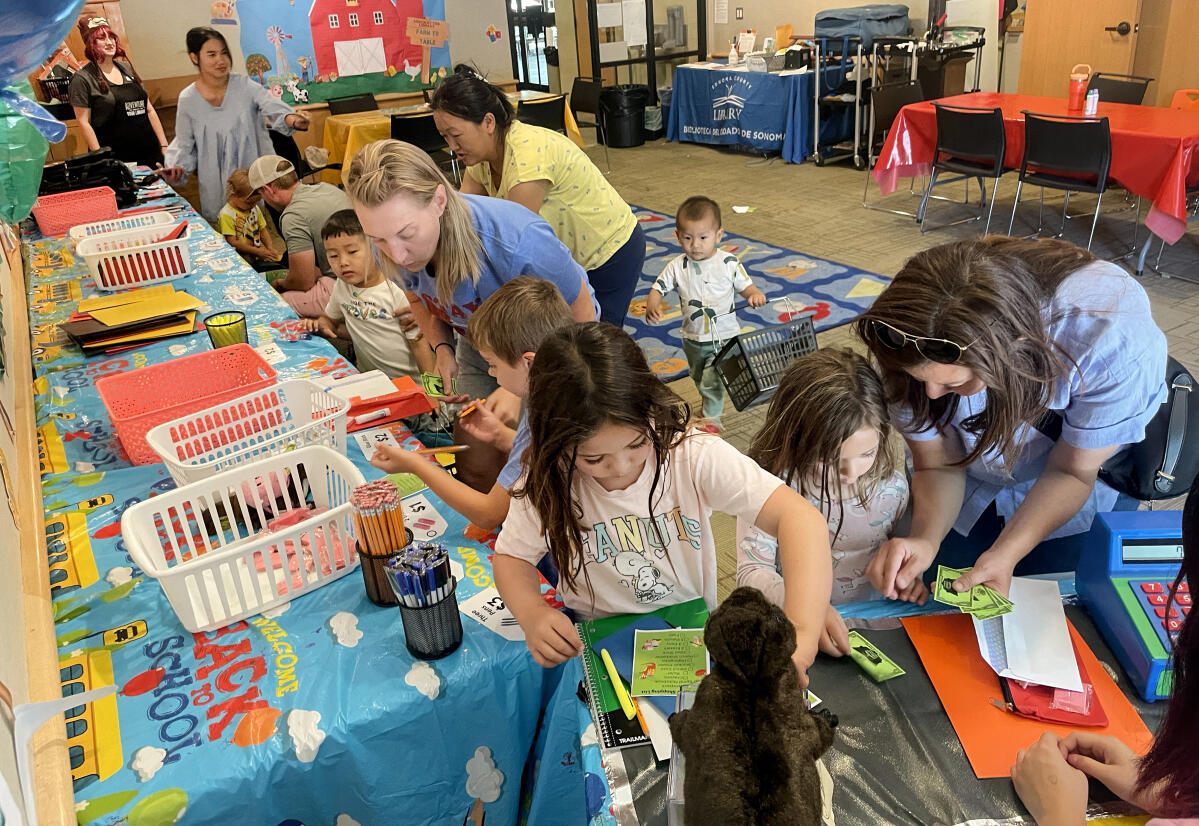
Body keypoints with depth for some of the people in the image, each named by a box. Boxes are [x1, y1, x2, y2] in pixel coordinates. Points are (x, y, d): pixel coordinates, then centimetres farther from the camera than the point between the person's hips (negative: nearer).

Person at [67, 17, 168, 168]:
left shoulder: (127, 68, 14)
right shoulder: (82, 79, -3)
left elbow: (149, 110, 15)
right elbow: (84, 123, -7)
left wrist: (164, 145, 8)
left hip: (151, 154, 5)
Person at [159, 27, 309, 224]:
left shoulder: (244, 86, -5)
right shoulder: (188, 100, -1)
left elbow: (271, 105, -23)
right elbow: (184, 144, 9)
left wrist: (290, 118, -46)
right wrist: (176, 168, -11)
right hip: (216, 188, 1)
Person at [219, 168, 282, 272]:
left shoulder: (255, 209, 13)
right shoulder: (226, 214, -10)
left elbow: (263, 230, 19)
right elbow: (232, 242, -14)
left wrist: (270, 248, -1)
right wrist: (257, 251, -17)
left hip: (259, 258, 7)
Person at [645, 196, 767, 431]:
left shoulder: (728, 263, -12)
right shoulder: (677, 266, -9)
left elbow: (746, 287, -5)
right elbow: (658, 288, -6)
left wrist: (755, 295, -28)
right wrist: (652, 305, -28)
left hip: (724, 335, -4)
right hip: (693, 337, 4)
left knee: (711, 380, -9)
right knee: (699, 378, 25)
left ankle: (712, 418, 10)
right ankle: (708, 401, 53)